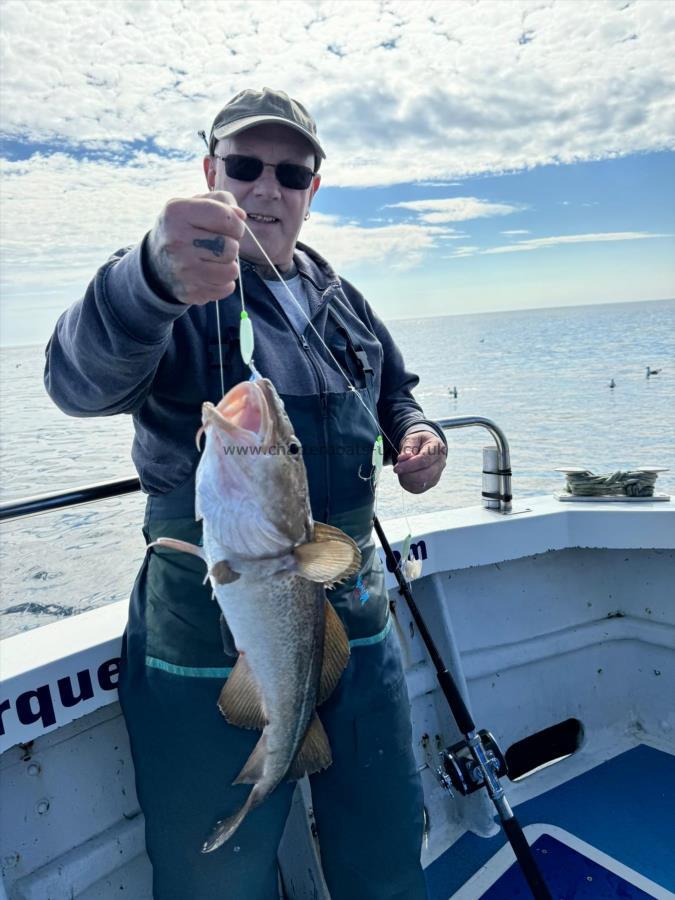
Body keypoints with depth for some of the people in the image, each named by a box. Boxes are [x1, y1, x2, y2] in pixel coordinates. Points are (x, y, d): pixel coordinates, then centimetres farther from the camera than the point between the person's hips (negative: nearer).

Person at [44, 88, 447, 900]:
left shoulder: (342, 302, 9)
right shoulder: (174, 290, -9)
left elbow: (394, 390, 24)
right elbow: (81, 379, -30)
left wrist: (413, 432, 1)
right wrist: (154, 281, -51)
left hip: (355, 617, 5)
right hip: (213, 644, -4)